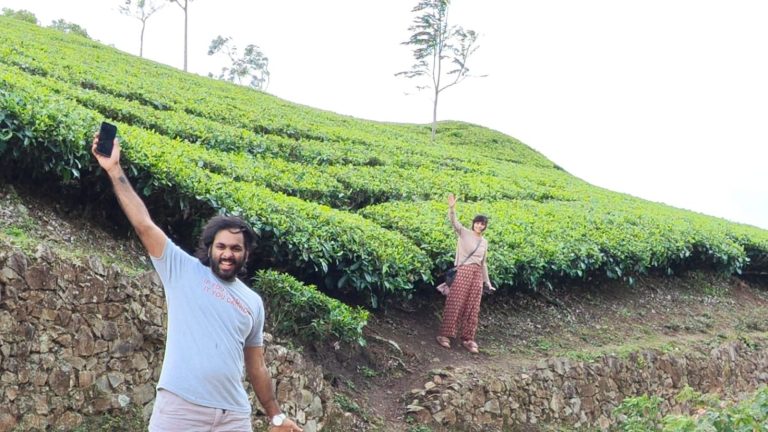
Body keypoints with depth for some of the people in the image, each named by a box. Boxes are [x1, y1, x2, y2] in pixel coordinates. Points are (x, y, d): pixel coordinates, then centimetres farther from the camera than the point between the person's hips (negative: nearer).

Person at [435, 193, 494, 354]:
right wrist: (452, 208, -36)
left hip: (477, 275, 5)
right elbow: (454, 222, -17)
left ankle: (468, 339, 12)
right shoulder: (464, 233, 2)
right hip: (463, 272, -5)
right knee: (455, 304, -7)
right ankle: (445, 335, -1)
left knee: (472, 307, 5)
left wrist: (488, 282, 20)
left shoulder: (484, 242, 16)